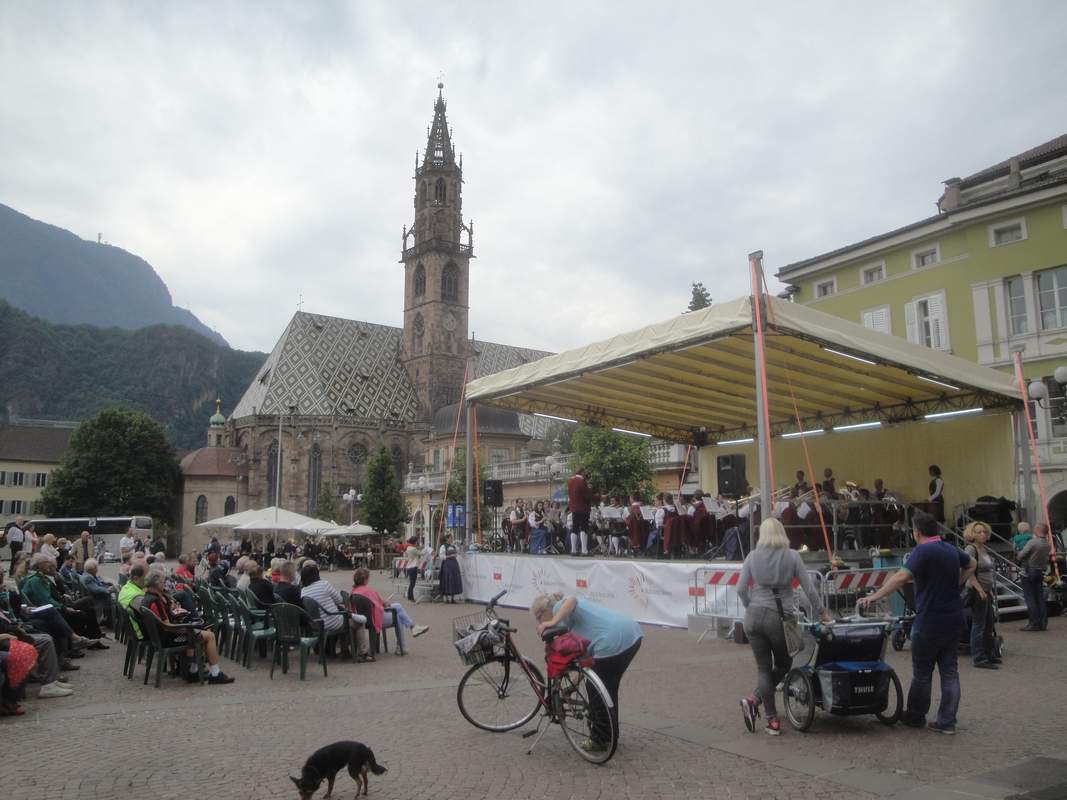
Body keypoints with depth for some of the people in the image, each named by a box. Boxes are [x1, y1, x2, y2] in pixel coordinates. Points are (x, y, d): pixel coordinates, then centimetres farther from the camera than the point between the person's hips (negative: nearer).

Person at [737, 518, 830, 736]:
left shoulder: (752, 557, 2)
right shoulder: (792, 556, -2)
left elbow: (741, 589, -1)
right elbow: (809, 589, 0)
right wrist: (822, 613, 11)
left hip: (754, 617, 2)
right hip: (779, 618, -2)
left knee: (763, 668, 11)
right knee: (783, 665, 18)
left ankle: (773, 720, 6)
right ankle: (754, 699, 0)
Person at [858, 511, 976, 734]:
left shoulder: (923, 551, -18)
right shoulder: (951, 549, 7)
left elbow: (902, 576, -31)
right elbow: (971, 564, 29)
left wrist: (874, 597, -31)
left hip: (930, 621, -7)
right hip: (954, 619, 7)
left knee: (922, 672, 8)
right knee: (949, 670, 10)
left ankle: (916, 716, 22)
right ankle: (947, 721, 11)